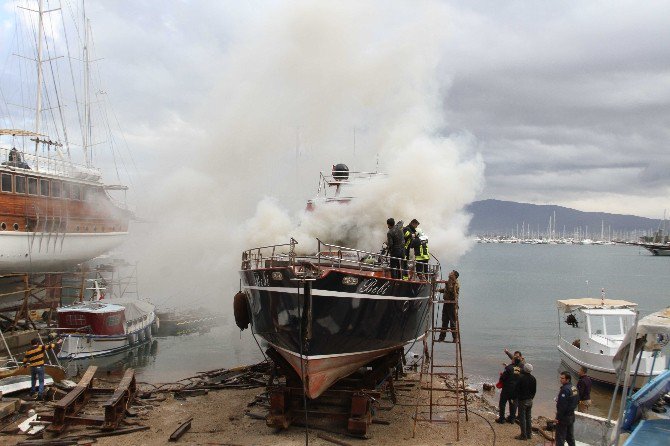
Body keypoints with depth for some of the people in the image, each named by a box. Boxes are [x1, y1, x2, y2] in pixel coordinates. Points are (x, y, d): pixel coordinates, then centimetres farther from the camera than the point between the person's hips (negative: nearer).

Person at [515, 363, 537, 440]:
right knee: (528, 417, 16)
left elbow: (517, 389, -12)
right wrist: (531, 397, 17)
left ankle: (523, 435, 1)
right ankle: (529, 434, 22)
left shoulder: (521, 377, -18)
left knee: (522, 417, 0)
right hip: (530, 400, 7)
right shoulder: (533, 379, 2)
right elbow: (534, 390, 9)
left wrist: (517, 397, 2)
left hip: (522, 400, -6)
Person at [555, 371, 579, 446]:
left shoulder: (565, 389, -23)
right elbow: (576, 401, 16)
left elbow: (562, 406, -24)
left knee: (560, 437, -1)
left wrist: (558, 417, -18)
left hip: (564, 417, -9)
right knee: (570, 437, 18)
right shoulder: (574, 388, 7)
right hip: (571, 416, 9)